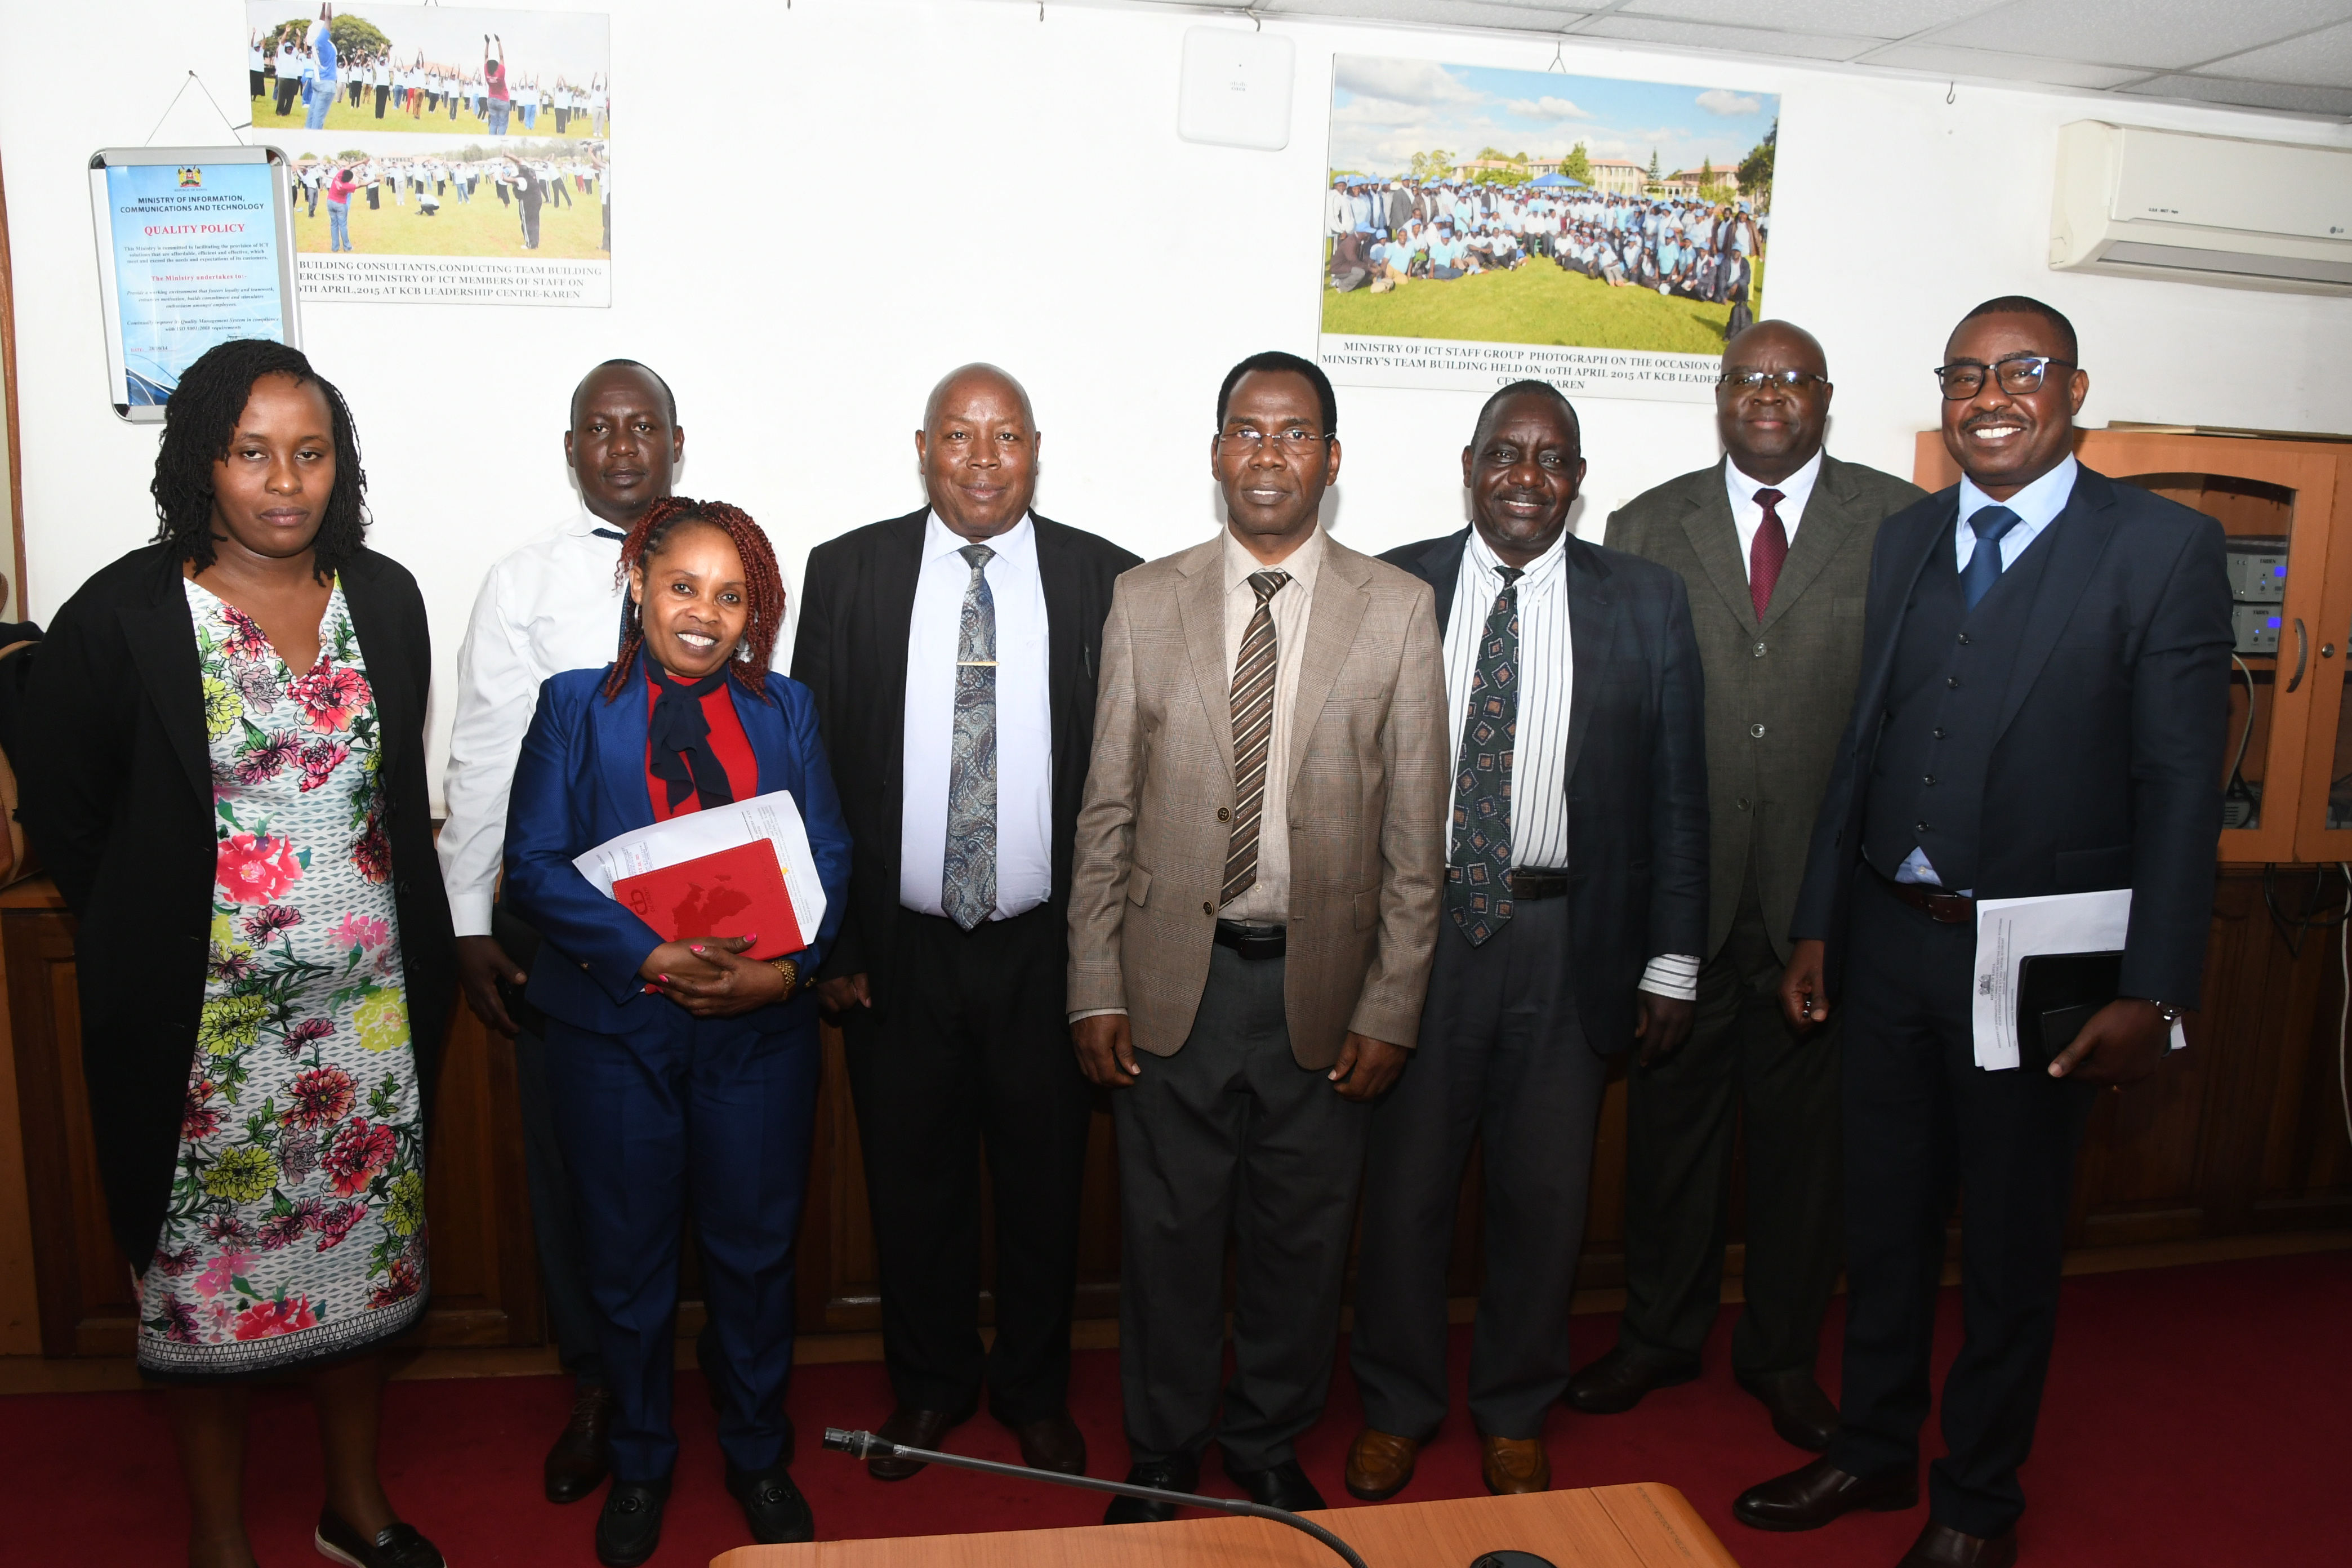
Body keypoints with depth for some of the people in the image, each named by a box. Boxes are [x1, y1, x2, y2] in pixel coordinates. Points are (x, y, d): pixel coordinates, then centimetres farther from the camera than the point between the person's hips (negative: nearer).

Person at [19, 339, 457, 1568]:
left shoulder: (385, 599, 2)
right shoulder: (121, 617, -9)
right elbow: (62, 811, 0)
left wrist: (416, 961, 10)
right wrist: (150, 947, 5)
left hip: (369, 1007, 4)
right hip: (199, 1020, -3)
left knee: (363, 1248, 14)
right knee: (205, 1266, 10)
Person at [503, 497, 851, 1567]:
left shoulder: (785, 709, 5)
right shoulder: (575, 705, 0)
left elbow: (829, 857, 0)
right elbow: (535, 862, -8)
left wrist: (784, 966, -17)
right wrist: (650, 956, -20)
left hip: (760, 1028, 1)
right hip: (614, 1025, -1)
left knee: (754, 1248, 13)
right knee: (628, 1257, 13)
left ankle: (758, 1456, 35)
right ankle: (639, 1464, 36)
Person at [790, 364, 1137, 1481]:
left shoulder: (1104, 578, -2)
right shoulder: (848, 572, 0)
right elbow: (811, 762, 1)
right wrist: (830, 940, -3)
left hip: (1048, 950, 0)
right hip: (898, 949, 1)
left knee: (1044, 1188, 14)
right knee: (913, 1185, 15)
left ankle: (1035, 1391, 37)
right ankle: (929, 1385, 39)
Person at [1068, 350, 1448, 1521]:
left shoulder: (1399, 610, -1)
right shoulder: (1145, 601, 1)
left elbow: (1415, 834, -1)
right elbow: (1107, 812, 2)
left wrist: (1390, 1009, -4)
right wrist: (1095, 990, -1)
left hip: (1321, 986, 0)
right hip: (1174, 979, 0)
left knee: (1301, 1238, 14)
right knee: (1167, 1233, 12)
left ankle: (1269, 1446, 38)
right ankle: (1162, 1454, 35)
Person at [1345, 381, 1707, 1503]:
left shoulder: (1646, 602, 2)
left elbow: (1676, 793, 3)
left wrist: (1671, 962, 1)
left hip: (1570, 941, 1)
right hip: (1417, 926, 0)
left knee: (1545, 1195, 13)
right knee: (1404, 1184, 11)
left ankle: (1514, 1413, 36)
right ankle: (1396, 1407, 33)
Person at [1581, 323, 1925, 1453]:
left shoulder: (1902, 522, 2)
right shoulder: (1646, 525, 6)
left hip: (1825, 884, -1)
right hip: (1681, 882, 1)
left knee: (1803, 1125, 12)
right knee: (1672, 1114, 12)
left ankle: (1782, 1351, 32)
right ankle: (1660, 1333, 32)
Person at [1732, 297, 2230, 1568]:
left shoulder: (2163, 547, -7)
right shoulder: (1904, 538, 8)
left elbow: (2181, 784, -10)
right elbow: (1862, 744, 8)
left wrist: (2151, 991, -14)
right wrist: (1817, 926, 7)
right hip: (1889, 939, 4)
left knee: (2009, 1246, 12)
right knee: (1883, 1217, 17)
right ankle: (1872, 1449, 38)